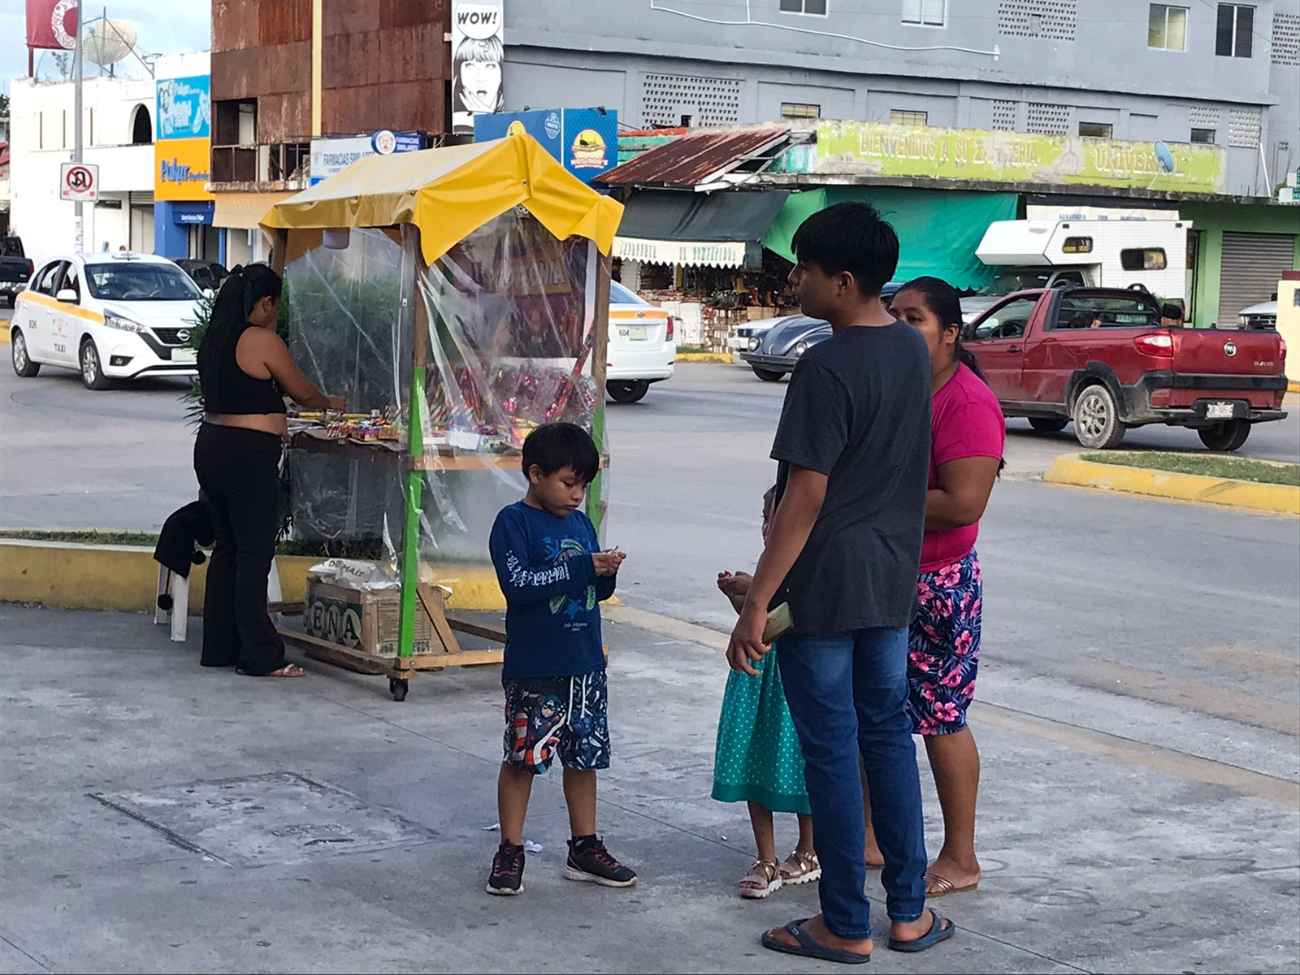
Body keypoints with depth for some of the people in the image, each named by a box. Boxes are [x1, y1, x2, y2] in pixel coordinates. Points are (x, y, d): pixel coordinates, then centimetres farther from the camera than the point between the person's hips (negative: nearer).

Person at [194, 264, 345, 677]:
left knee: (227, 548, 15)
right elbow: (302, 392, -2)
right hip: (248, 455, -8)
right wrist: (330, 403, 17)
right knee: (254, 553, -4)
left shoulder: (214, 340, 12)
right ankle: (259, 655, 0)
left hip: (211, 446, 9)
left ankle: (219, 647, 20)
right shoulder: (263, 341, -12)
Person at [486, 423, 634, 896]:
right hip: (534, 668, -6)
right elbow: (519, 585, -20)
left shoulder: (581, 523, 12)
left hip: (585, 664, 7)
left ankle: (585, 849, 23)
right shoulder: (513, 522, -8)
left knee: (585, 755, 12)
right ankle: (510, 852, 10)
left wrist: (607, 574, -7)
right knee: (522, 757, -1)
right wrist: (582, 568, -22)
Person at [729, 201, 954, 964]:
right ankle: (910, 912, 21)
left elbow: (806, 496, -22)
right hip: (893, 577, 8)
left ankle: (846, 927, 11)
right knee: (888, 735, 16)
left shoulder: (826, 368, -19)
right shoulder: (913, 350, 6)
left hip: (824, 584, -8)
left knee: (831, 750, 2)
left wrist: (757, 603, -19)